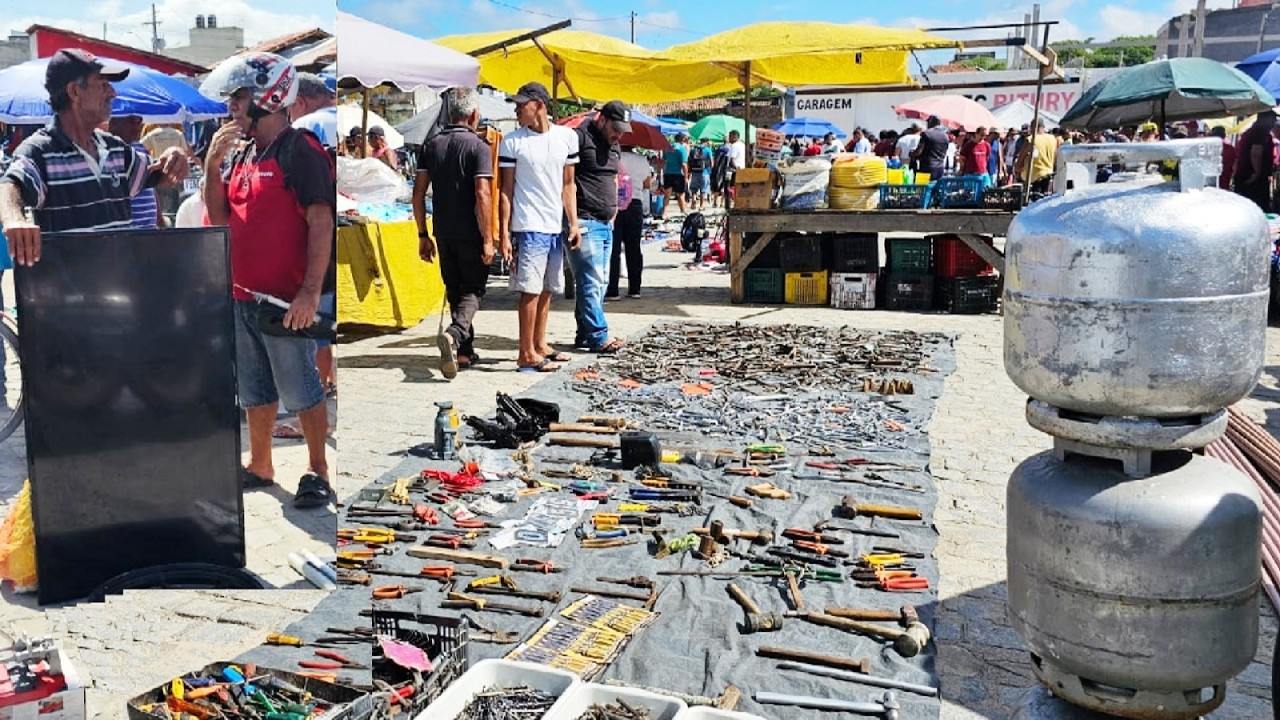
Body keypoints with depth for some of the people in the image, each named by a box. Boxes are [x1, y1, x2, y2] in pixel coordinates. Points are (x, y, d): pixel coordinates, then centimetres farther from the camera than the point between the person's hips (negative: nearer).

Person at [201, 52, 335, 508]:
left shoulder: (301, 152, -11)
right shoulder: (241, 152, 14)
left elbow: (321, 223, -17)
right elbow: (218, 217, 14)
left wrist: (311, 291, -23)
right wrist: (213, 163, 0)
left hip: (284, 300, -8)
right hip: (241, 296, 8)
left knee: (300, 391, 1)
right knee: (254, 390, 17)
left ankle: (318, 471, 13)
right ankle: (259, 466, 30)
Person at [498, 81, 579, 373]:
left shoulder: (567, 136, 8)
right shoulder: (512, 142, -2)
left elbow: (568, 184, 13)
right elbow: (506, 190, -2)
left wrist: (574, 223, 6)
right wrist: (504, 233, -7)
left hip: (556, 227, 5)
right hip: (529, 227, -5)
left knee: (547, 289, 12)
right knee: (531, 289, -6)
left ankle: (540, 345, 23)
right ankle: (527, 354, 0)